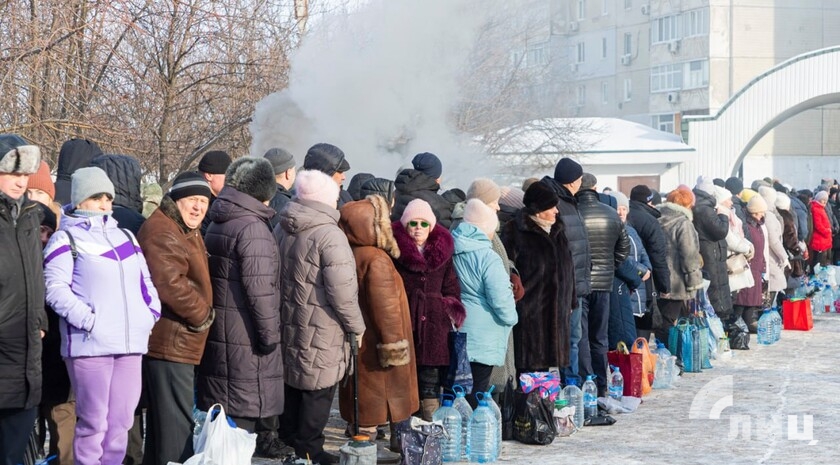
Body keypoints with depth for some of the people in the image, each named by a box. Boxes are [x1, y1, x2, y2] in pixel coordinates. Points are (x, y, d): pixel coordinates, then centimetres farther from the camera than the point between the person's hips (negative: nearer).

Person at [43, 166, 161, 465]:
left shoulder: (124, 236, 20)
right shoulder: (66, 239, 1)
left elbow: (145, 280, 24)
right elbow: (55, 289, -9)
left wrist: (152, 312, 9)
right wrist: (89, 320, -16)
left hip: (131, 341, 6)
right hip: (90, 343, -6)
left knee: (122, 420, 9)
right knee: (94, 421, -4)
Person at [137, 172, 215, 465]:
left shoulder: (187, 231, 18)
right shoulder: (163, 232, -17)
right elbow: (170, 285, -27)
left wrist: (202, 313, 13)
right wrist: (203, 314, -15)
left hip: (175, 340, 11)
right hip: (170, 340, -11)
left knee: (163, 417, 19)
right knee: (176, 420, -8)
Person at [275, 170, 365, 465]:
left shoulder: (281, 230, 7)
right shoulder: (330, 236, -20)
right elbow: (343, 292, -21)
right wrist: (356, 326, -9)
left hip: (289, 323, 8)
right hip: (320, 332, -8)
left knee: (292, 384, 19)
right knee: (318, 391, 4)